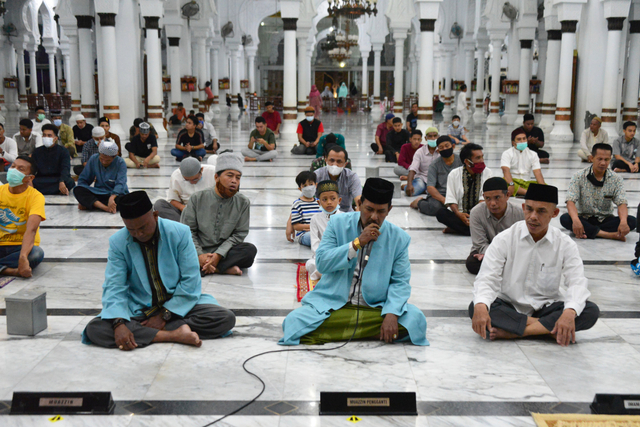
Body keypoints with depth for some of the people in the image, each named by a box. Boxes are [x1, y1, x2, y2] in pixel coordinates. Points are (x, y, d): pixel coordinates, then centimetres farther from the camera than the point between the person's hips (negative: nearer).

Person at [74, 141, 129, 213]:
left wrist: (112, 198, -42)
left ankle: (88, 205, -29)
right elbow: (83, 180, 4)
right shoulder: (94, 159, -2)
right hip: (98, 193, 3)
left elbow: (120, 184, -23)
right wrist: (82, 197, -14)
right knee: (77, 190, -23)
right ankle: (106, 208, -42)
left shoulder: (120, 163, -10)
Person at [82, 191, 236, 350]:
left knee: (227, 318, -24)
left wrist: (165, 315, -16)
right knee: (94, 329, -27)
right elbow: (114, 286, -12)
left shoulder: (179, 233, -11)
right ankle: (174, 334, -30)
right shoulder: (117, 242, -8)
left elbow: (190, 281, -10)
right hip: (138, 310, 1)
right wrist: (118, 323, -30)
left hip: (179, 305, 0)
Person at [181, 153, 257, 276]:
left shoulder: (242, 202, 0)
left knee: (250, 250, -27)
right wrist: (199, 255, -17)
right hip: (199, 251, 0)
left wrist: (219, 255, -17)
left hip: (224, 252, 1)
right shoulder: (198, 198, -2)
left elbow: (239, 234, -3)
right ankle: (225, 268, -28)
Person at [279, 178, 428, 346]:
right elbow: (321, 263, -7)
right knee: (293, 322, -25)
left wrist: (392, 313, -19)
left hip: (376, 309, 1)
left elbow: (400, 281, 0)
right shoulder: (338, 224, 1)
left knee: (415, 319, -27)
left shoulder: (399, 238, 2)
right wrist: (357, 243, -17)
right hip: (333, 305, -1)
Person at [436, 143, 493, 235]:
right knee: (440, 213, -29)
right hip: (459, 213, 0)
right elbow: (451, 200, -5)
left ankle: (456, 228, -28)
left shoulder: (487, 173, 2)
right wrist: (458, 214, -26)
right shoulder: (454, 174, 1)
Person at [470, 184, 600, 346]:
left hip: (546, 307, 2)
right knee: (475, 308, -31)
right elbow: (487, 278, -13)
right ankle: (549, 328, -27)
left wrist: (569, 312, -35)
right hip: (508, 307, -1)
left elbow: (577, 283, -12)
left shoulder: (565, 245, -2)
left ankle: (511, 331, -30)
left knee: (591, 311, -25)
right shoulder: (504, 239, -5)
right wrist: (481, 306, -36)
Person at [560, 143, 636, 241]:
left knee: (631, 221, -25)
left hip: (605, 219, 2)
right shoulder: (578, 177, -7)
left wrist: (623, 221, -34)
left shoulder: (616, 179, -1)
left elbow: (622, 203, -11)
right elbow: (570, 201, -17)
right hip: (584, 219, -2)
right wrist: (576, 220, -39)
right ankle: (608, 234, -33)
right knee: (565, 219, -33)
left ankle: (588, 232, -27)